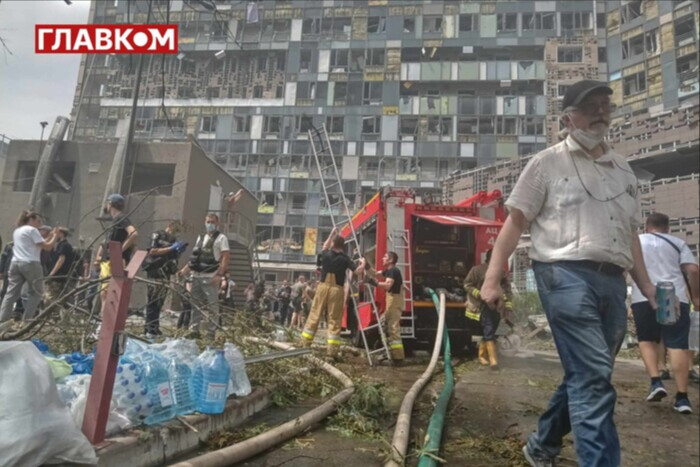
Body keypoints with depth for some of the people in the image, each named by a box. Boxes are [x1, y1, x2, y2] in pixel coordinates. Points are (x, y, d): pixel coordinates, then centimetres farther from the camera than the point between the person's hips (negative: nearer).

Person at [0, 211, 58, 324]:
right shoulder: (32, 230, -4)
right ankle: (26, 320, 1)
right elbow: (47, 247, -8)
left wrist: (49, 236, 22)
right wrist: (54, 236, 4)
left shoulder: (17, 231, 23)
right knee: (35, 292, 3)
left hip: (16, 263, 8)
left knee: (11, 293, 4)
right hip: (30, 264, -8)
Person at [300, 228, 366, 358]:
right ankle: (332, 350, -1)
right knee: (334, 320, 1)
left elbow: (324, 247, 26)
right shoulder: (345, 258, -6)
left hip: (323, 287, 2)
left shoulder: (326, 255, 2)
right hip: (337, 290, -2)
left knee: (314, 316, 9)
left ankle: (304, 344, 14)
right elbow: (358, 271, -10)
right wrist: (363, 263, 10)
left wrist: (332, 234, 35)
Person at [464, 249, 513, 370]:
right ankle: (493, 359, -10)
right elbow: (467, 284, -2)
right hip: (483, 306, -5)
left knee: (488, 332, 12)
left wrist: (508, 305, -1)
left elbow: (507, 289, 9)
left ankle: (482, 355, 28)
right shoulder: (477, 270, -5)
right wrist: (479, 294, -15)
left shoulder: (501, 272, 8)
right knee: (489, 331, -13)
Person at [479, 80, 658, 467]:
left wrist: (646, 285, 13)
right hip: (566, 275, -6)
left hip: (613, 281, 7)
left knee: (584, 375, 14)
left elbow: (629, 233, 23)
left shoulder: (622, 169, 21)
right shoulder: (547, 162, 4)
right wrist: (492, 278, -10)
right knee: (593, 376, -13)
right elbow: (515, 222, -2)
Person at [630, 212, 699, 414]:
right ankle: (682, 397, -2)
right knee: (677, 345, 0)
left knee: (646, 340, 15)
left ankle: (656, 382, -1)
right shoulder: (678, 243, 16)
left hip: (644, 299, 0)